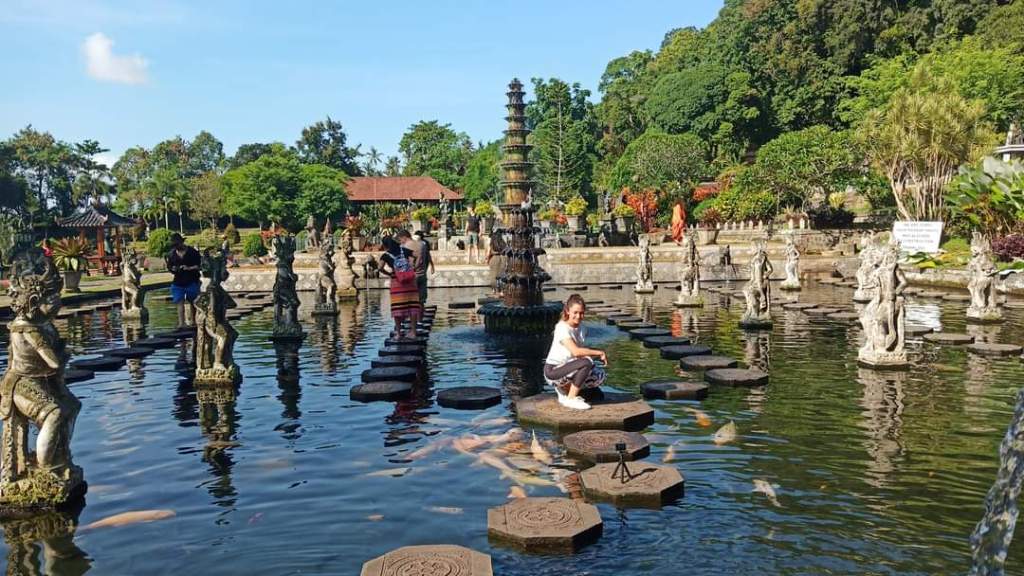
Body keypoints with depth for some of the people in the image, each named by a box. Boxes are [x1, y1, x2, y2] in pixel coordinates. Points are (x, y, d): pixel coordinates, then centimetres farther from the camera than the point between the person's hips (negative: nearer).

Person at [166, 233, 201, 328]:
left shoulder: (193, 252, -6)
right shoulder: (172, 254, 7)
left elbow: (199, 265, -6)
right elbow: (169, 266, 14)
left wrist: (189, 268, -21)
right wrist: (172, 269, -8)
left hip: (192, 282, -3)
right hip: (178, 282, 3)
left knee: (192, 302, 8)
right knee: (180, 302, -6)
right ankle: (181, 323, -11)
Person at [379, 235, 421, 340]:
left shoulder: (385, 255, 2)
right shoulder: (405, 250, 8)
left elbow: (381, 268, -10)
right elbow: (412, 264, 1)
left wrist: (389, 274, 6)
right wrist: (411, 272, 12)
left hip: (396, 282, -2)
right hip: (410, 281, 2)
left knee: (397, 307, 3)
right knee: (412, 306, 5)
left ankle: (398, 332, 4)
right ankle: (413, 331, 7)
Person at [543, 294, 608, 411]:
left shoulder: (580, 326, 6)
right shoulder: (562, 328, -20)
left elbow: (582, 350, 6)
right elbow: (576, 351, -31)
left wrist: (598, 355, -11)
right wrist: (600, 352, -24)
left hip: (568, 367, 9)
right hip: (553, 370, -9)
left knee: (599, 376, 0)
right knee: (586, 362, -29)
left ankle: (564, 389, 10)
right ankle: (571, 399, -15)